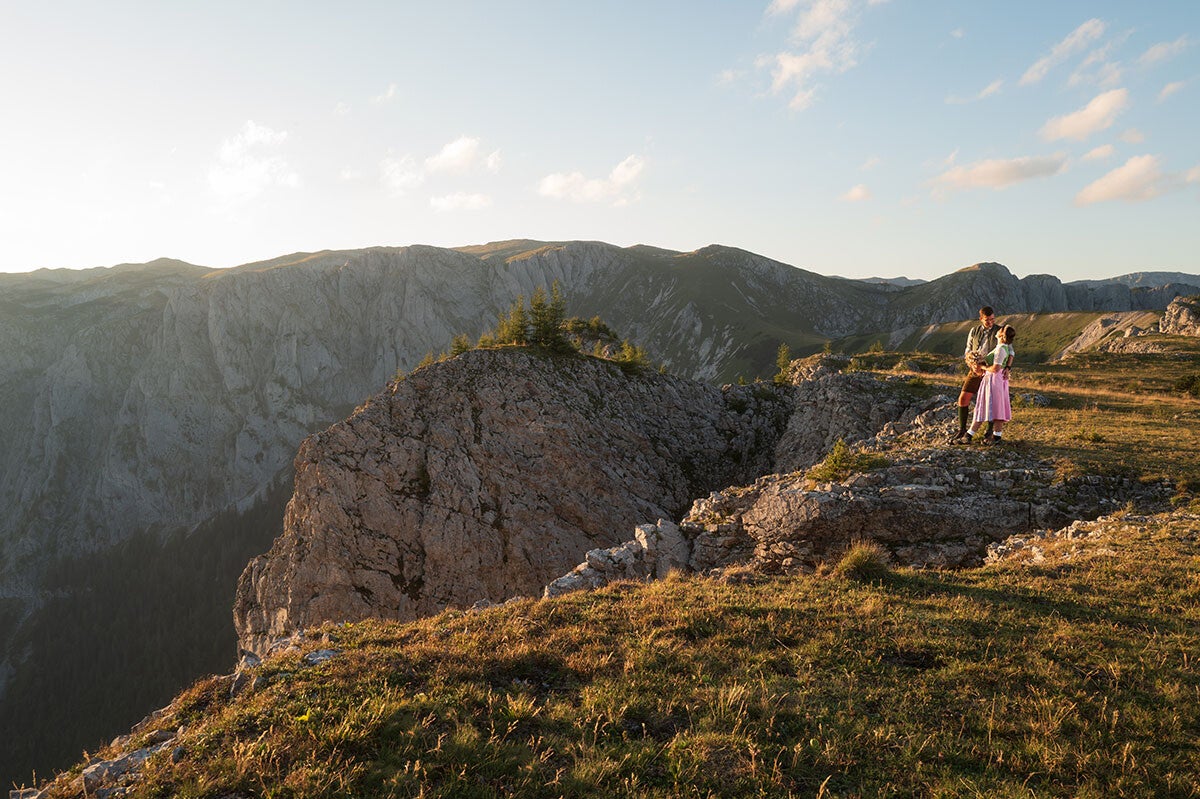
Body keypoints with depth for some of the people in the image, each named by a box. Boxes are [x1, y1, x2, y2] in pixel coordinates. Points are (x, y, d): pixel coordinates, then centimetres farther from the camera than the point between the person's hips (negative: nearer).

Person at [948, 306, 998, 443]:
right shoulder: (974, 331, 6)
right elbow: (968, 351, 7)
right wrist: (971, 364, -13)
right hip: (976, 371, 3)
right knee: (963, 399, -1)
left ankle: (990, 431, 15)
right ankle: (962, 429, 14)